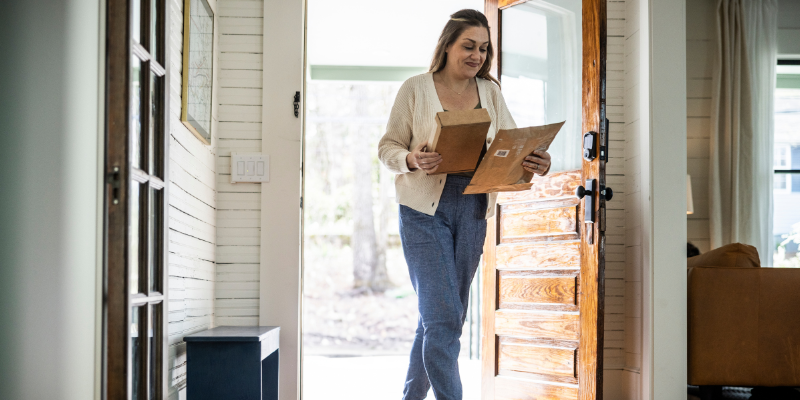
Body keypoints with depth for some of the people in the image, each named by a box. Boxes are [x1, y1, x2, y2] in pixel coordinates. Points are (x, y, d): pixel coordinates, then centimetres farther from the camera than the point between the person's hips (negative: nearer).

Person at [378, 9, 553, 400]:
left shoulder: (489, 92, 9)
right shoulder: (416, 89, -3)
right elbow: (387, 147, 0)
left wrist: (537, 162, -18)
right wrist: (412, 160, -22)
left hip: (472, 212, 5)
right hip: (425, 211, -4)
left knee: (441, 317, 12)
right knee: (443, 317, -11)